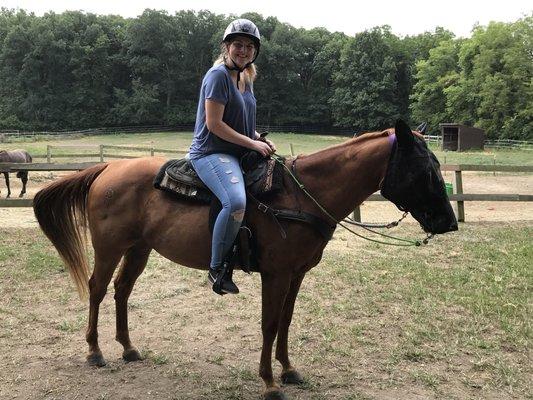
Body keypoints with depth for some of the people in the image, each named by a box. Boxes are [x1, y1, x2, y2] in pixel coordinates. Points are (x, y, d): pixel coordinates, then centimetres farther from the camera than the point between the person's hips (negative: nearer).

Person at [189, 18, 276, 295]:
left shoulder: (246, 78, 16)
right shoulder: (218, 75, -11)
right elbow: (214, 124, -17)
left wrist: (261, 139, 6)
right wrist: (253, 144, -15)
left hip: (237, 154, 10)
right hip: (211, 153, -10)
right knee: (236, 202, -34)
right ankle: (216, 268, -18)